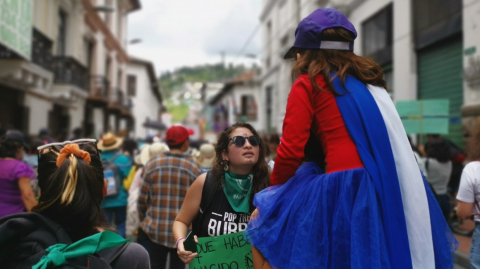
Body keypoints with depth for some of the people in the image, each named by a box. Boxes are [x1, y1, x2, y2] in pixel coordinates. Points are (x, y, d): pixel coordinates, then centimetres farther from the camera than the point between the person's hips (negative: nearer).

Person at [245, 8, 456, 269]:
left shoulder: (308, 84, 3)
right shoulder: (369, 80, 22)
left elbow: (291, 152, -2)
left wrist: (275, 188, 18)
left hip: (345, 190, -7)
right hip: (396, 190, 7)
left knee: (264, 227, 8)